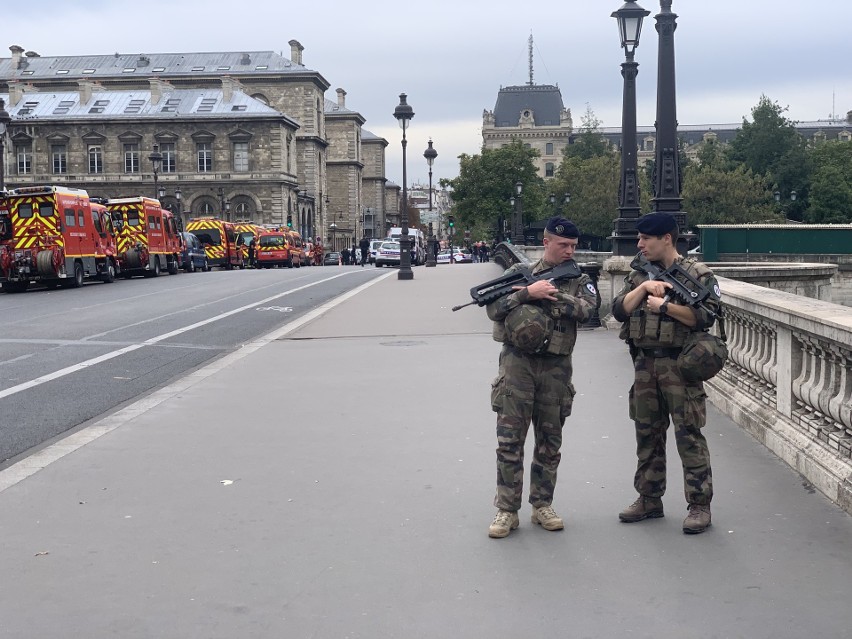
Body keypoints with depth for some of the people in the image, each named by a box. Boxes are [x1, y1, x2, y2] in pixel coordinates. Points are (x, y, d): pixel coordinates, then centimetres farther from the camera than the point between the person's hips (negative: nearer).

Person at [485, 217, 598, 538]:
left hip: (556, 368, 2)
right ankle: (507, 509, 6)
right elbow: (493, 308, -6)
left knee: (550, 442, 10)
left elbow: (585, 309, -12)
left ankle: (542, 505, 22)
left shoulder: (579, 280, 8)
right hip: (518, 363, -2)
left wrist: (550, 293, -18)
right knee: (509, 439, -2)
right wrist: (527, 292, -16)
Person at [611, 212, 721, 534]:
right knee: (647, 434, 12)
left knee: (689, 435, -4)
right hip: (644, 365, 6)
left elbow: (704, 317, -14)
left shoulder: (697, 273, -3)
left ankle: (699, 505, 4)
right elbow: (619, 310, 2)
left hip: (679, 365, -6)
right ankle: (649, 499, 23)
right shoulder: (638, 275, 13)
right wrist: (645, 287, -11)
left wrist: (664, 306, -15)